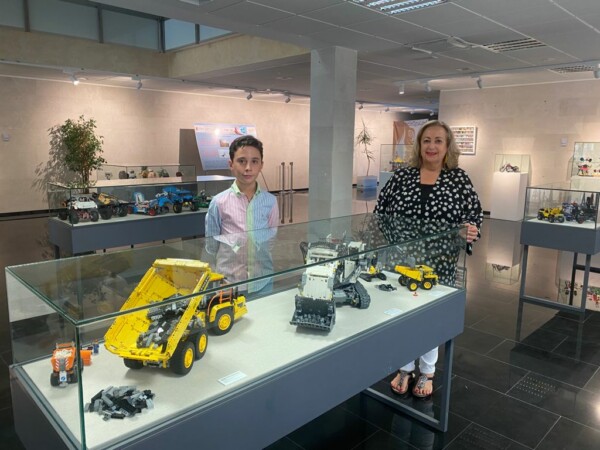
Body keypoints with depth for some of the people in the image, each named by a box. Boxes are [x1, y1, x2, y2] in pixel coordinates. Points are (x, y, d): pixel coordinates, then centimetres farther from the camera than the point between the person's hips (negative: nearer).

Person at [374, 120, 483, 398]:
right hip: (401, 260, 1)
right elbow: (381, 212, 6)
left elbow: (474, 215, 0)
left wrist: (471, 231, -20)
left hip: (438, 264, -1)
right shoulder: (401, 176, 2)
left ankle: (426, 372, 34)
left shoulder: (459, 179, 0)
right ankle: (405, 368, 34)